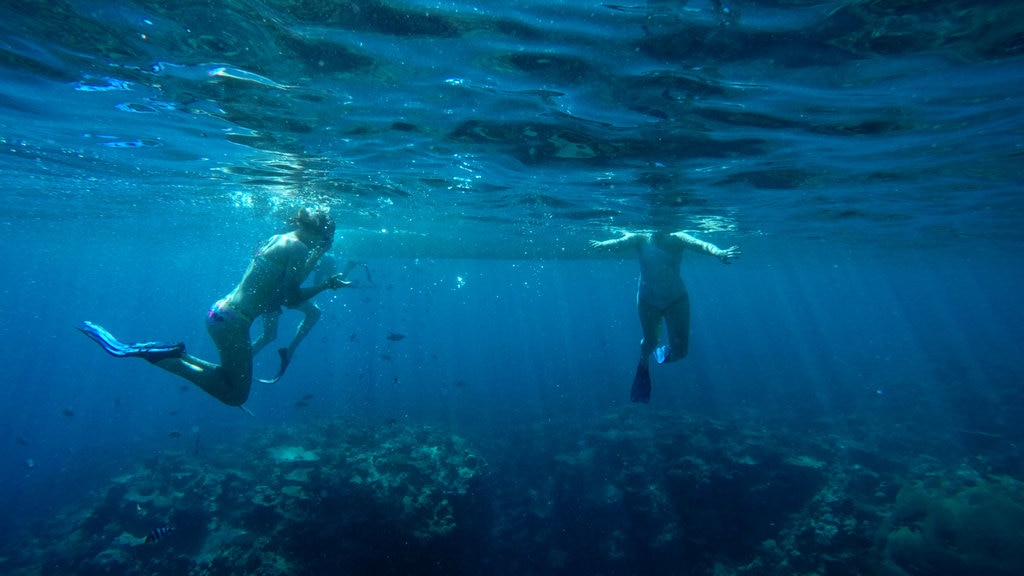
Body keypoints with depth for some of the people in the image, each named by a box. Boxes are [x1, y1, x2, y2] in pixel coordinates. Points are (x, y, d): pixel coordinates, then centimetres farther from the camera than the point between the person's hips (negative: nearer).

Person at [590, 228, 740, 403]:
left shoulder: (677, 239, -14)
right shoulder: (641, 239, -13)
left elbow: (700, 244, -31)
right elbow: (620, 241, -29)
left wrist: (719, 252, -53)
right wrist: (602, 244, -52)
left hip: (676, 299, 0)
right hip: (648, 299, 0)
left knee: (680, 351, 2)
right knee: (650, 340, 11)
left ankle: (665, 351, 40)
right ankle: (643, 365, 47)